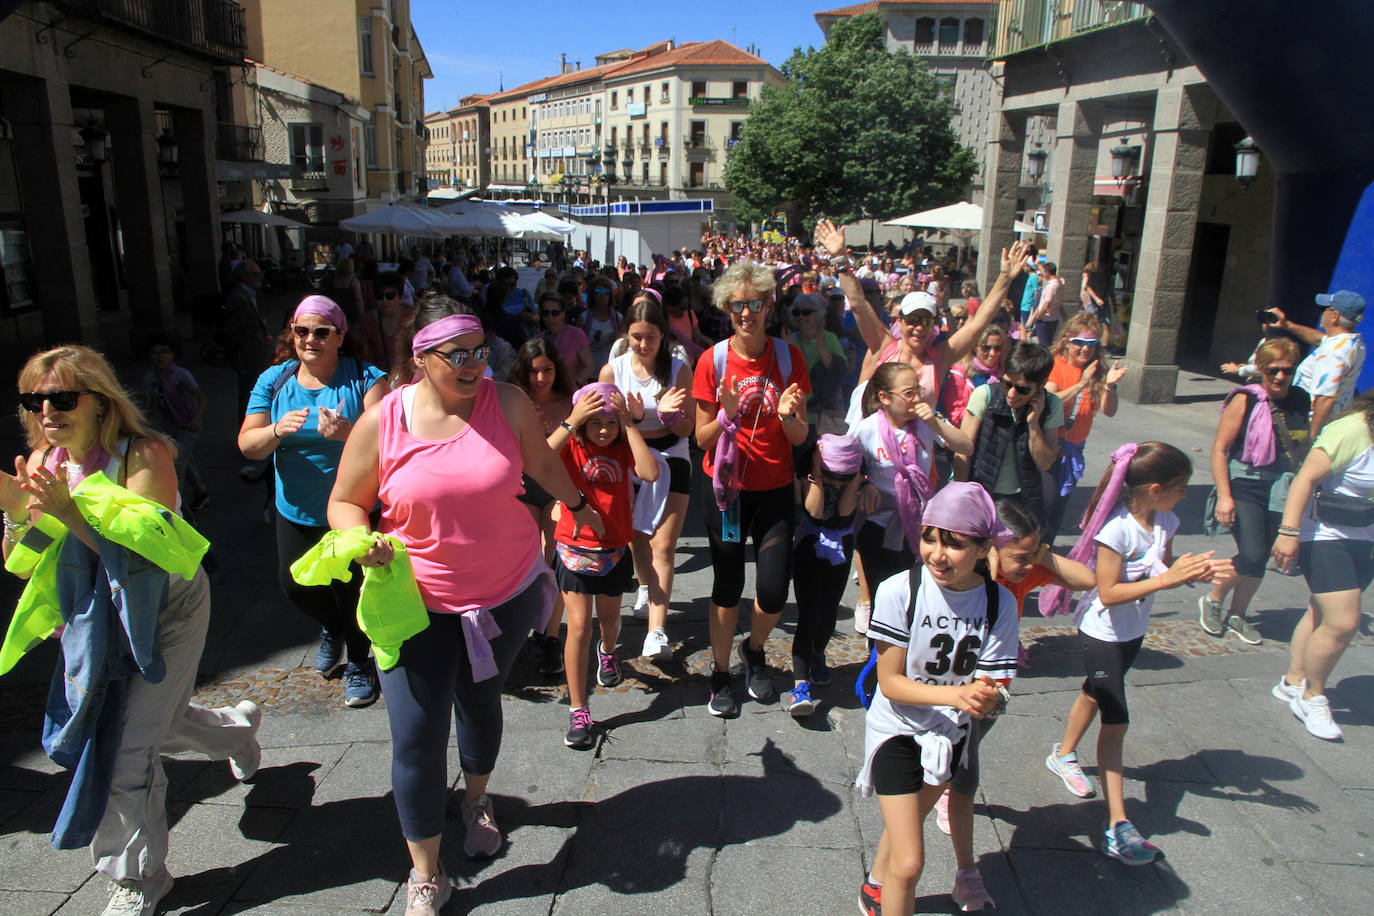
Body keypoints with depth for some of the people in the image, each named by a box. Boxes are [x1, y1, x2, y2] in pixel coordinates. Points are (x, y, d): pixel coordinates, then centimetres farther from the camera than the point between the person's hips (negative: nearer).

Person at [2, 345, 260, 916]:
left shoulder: (145, 455, -22)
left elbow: (141, 555, -28)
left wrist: (68, 511, -38)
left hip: (166, 613, -6)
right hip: (96, 617, 6)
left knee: (129, 746, -5)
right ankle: (235, 728, 49)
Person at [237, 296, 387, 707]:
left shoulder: (365, 379, -12)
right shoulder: (274, 380, 0)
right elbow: (248, 445, -4)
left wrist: (348, 433, -42)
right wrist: (278, 429, -25)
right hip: (296, 510, 4)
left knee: (350, 589, 6)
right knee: (294, 584, 17)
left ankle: (359, 662, 33)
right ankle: (331, 629, 50)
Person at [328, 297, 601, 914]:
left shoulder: (508, 403, -9)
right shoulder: (381, 422, -12)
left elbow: (541, 462, 11)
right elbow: (345, 502, 0)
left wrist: (578, 505, 25)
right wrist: (360, 538, -21)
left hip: (507, 592, 2)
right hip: (416, 602, -1)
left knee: (480, 699, 24)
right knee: (416, 740, -4)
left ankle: (477, 797, 55)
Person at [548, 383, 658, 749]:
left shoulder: (624, 446, -4)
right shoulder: (571, 446, -10)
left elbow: (650, 473, -24)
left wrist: (629, 423, -23)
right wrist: (572, 421, -31)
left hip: (614, 549, 3)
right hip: (575, 549, -3)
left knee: (609, 618, 22)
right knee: (579, 627, -7)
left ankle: (608, 652, 58)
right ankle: (578, 712, 4)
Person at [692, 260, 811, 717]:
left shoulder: (788, 357, -2)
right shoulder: (712, 361, -6)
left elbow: (799, 438, -1)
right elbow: (702, 439, -4)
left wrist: (787, 416, -22)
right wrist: (726, 414, -23)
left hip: (775, 489, 1)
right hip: (727, 488, -1)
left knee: (774, 592, -1)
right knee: (728, 587, 6)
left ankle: (754, 649, 32)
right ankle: (721, 672, 30)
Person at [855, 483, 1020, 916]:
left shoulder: (1000, 603, -16)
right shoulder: (899, 592, -25)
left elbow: (988, 691, -14)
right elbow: (890, 682, -20)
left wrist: (984, 699, -37)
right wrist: (956, 694, -32)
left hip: (950, 734, 4)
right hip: (897, 732, -4)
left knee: (907, 825, 27)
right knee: (909, 864, -8)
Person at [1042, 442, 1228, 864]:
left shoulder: (1165, 522, -6)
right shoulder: (1116, 527, -28)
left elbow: (1164, 569, 3)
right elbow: (1109, 593, -28)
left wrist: (1192, 571, -17)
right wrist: (1166, 579, -33)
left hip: (1134, 631, 8)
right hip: (1102, 633, -8)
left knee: (1095, 694, 27)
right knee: (1116, 723, -9)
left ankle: (1064, 755, 52)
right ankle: (1118, 828, -4)